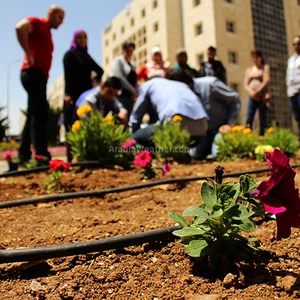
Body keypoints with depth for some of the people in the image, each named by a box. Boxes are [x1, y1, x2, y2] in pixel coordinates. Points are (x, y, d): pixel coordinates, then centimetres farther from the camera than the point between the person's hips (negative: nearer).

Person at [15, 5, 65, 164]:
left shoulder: (47, 32, 26)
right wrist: (28, 55, -20)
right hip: (33, 73, -9)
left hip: (39, 75, 9)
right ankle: (42, 156, -17)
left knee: (33, 116, 8)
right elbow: (20, 27, -21)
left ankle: (24, 156, 12)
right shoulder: (37, 23, 0)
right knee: (40, 115, -15)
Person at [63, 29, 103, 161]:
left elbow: (99, 70, 26)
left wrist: (96, 80, 7)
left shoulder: (86, 56, 20)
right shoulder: (70, 54, 1)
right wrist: (67, 94, -22)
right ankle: (72, 157, -7)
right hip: (74, 95, -6)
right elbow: (68, 75, -11)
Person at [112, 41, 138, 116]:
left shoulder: (132, 64, 21)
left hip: (130, 96, 6)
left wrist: (136, 93, -1)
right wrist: (133, 91, -10)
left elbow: (135, 81, 17)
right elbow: (119, 78, -11)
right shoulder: (118, 61, 2)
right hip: (121, 95, -6)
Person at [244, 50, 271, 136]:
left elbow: (266, 81, -4)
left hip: (263, 97, -2)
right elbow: (246, 85, 9)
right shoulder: (249, 70, 17)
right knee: (249, 119, -10)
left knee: (262, 119, -4)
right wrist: (251, 92, -10)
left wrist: (257, 92, -14)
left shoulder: (265, 67, 9)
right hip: (252, 97, 2)